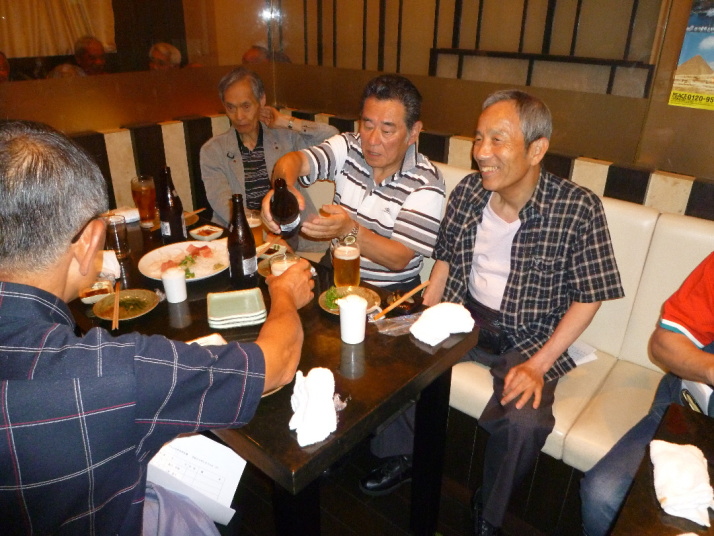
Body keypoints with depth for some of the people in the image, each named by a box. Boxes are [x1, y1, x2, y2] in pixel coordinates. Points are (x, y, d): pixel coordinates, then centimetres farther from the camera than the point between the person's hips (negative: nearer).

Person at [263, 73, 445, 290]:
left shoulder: (426, 183, -14)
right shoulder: (349, 147, -3)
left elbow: (399, 259, -19)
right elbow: (295, 160, -18)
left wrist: (349, 230, -34)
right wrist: (284, 187, -42)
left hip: (391, 291, -3)